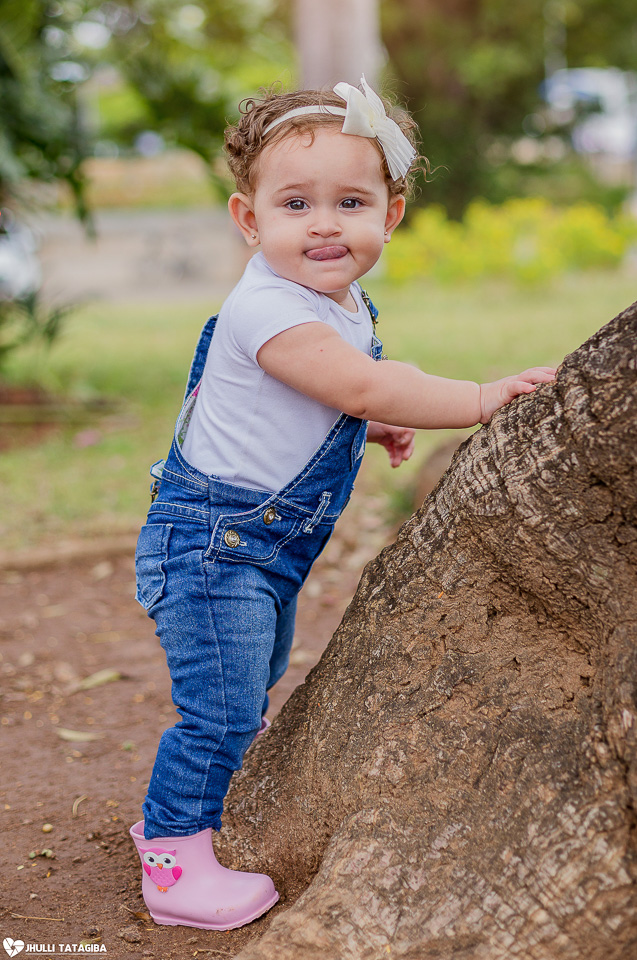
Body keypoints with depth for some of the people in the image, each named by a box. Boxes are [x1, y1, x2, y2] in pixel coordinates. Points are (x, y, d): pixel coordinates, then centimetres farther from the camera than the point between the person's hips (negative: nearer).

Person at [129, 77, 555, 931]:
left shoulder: (343, 304, 7)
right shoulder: (268, 308, -25)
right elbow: (361, 385, -33)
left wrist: (371, 425, 9)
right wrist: (482, 399, -29)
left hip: (268, 547, 10)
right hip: (211, 541, -10)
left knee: (249, 695, 23)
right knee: (221, 708, -9)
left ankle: (171, 815, 42)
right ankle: (175, 862, 7)